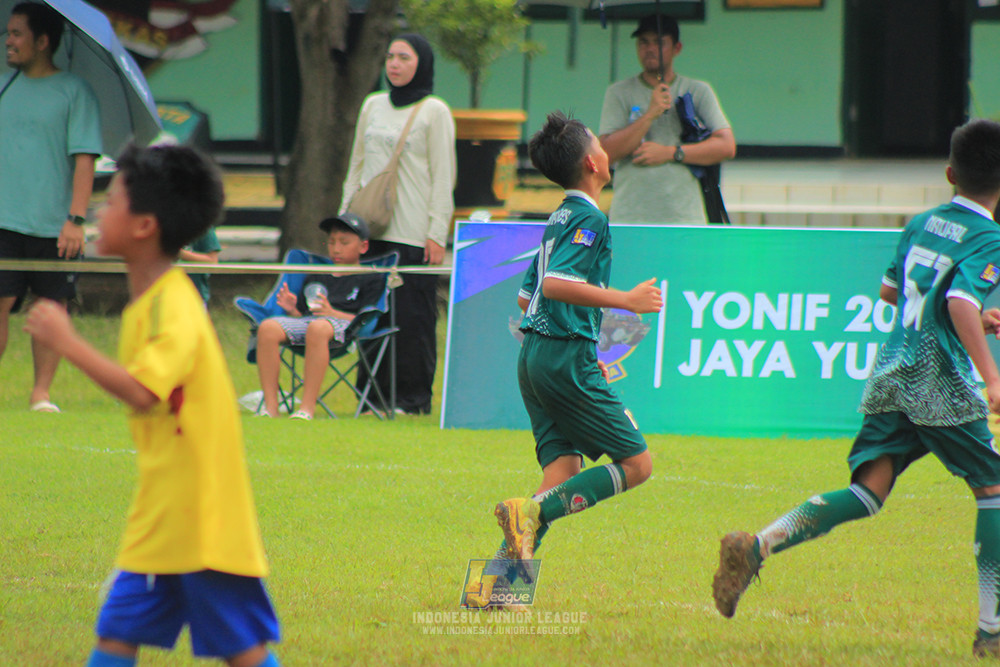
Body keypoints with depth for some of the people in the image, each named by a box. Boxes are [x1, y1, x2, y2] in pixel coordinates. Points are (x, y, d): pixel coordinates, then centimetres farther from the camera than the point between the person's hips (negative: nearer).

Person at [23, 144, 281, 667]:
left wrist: (67, 342, -29)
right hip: (159, 519, 9)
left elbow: (141, 392, -33)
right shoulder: (147, 301, 11)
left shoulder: (173, 306, -19)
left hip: (203, 520, -9)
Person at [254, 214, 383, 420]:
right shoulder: (316, 277, 33)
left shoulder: (371, 280, 14)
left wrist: (333, 313, -15)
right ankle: (270, 407, -31)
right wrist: (292, 309, 5)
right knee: (268, 328, -27)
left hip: (343, 323, -6)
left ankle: (307, 408, -44)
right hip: (303, 321, 6)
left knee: (318, 328, -43)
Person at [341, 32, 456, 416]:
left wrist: (437, 233, -9)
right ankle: (374, 394, 8)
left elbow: (443, 176, -3)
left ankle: (414, 398, 0)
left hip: (412, 231, -5)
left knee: (413, 313, -5)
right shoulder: (373, 106, 14)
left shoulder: (434, 112, 0)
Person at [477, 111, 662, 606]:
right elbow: (556, 283, -23)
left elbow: (526, 297, 24)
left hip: (534, 355, 9)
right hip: (567, 357, -9)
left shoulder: (559, 218, 18)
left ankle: (494, 580, -5)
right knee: (636, 463, -3)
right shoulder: (589, 218, -10)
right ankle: (531, 510, -15)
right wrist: (626, 301, -19)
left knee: (563, 475, 6)